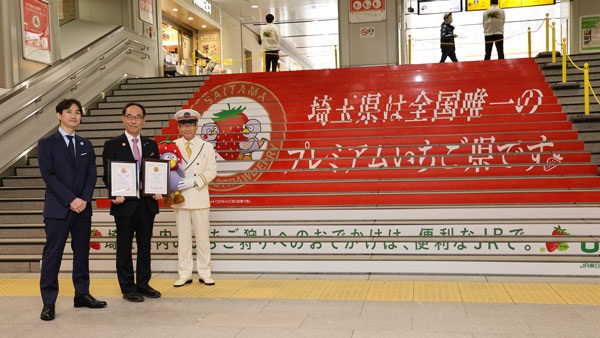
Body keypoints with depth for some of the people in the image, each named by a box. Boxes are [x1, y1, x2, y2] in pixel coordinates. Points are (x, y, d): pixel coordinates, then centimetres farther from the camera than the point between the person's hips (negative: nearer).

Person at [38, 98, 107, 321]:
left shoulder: (86, 145, 14)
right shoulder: (47, 144, 0)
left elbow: (92, 175, 8)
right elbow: (48, 175, -9)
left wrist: (84, 199, -8)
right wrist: (71, 200, -16)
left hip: (83, 209, 5)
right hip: (58, 209, -4)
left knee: (82, 253, 10)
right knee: (52, 255, -1)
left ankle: (82, 295, 21)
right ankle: (48, 303, 6)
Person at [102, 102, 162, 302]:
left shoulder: (151, 145, 10)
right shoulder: (112, 145, -1)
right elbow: (107, 176, -3)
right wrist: (115, 195, -18)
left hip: (147, 204, 4)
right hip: (125, 205, -4)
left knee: (145, 247, 13)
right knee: (124, 249, 6)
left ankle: (143, 284, 25)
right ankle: (128, 288, 16)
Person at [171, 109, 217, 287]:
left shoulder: (207, 147, 6)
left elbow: (211, 171, -2)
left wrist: (193, 181, -16)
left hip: (200, 199, -1)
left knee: (202, 237, 4)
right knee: (183, 238, 5)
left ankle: (204, 273, 14)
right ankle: (185, 275, 14)